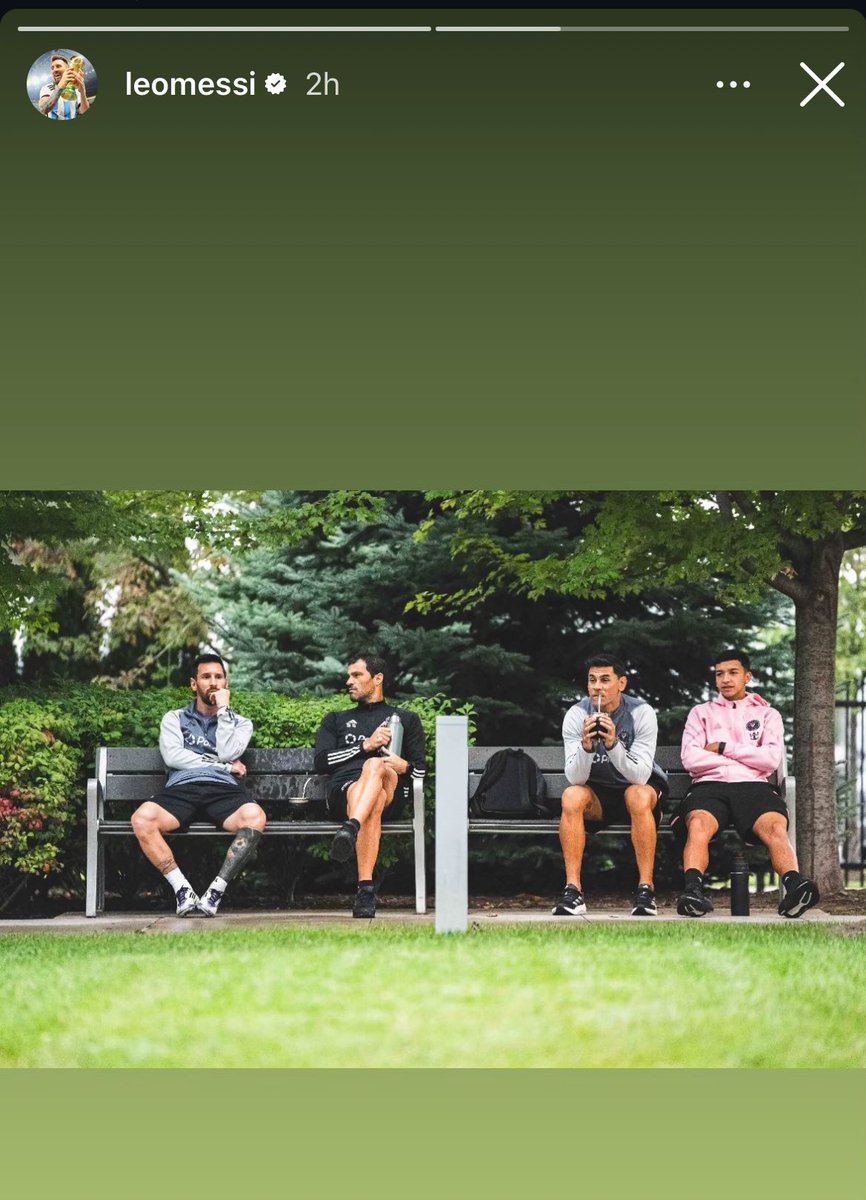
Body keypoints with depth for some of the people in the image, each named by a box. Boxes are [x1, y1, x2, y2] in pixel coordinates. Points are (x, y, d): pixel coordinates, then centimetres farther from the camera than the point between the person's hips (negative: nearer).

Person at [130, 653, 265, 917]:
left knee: (255, 816, -37)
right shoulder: (174, 719, 24)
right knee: (142, 818, -34)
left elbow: (227, 753, 3)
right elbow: (172, 756, 4)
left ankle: (216, 890, -28)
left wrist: (223, 710, 9)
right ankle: (182, 889, -24)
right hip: (182, 789, 0)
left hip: (224, 791, 0)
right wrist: (225, 765, 4)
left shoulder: (240, 723, 25)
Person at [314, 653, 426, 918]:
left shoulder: (406, 719, 31)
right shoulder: (336, 720, 34)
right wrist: (365, 746, 1)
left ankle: (350, 829, -66)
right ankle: (365, 890, -58)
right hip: (343, 790, 1)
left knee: (374, 766, -40)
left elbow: (420, 772, 20)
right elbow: (321, 762, 14)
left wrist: (404, 767, -6)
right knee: (373, 801, -40)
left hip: (392, 794, -1)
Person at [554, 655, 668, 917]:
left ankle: (645, 890, -31)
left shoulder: (642, 713, -17)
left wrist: (613, 744, -40)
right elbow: (575, 778, -19)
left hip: (640, 787, -2)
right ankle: (573, 890, -30)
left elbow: (640, 776, -25)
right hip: (597, 792, 2)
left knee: (638, 796, -36)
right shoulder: (576, 715, -12)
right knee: (571, 796, -30)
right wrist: (586, 746, -38)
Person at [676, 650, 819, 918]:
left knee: (775, 826, -35)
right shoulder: (701, 712, 25)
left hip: (754, 786, 0)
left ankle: (793, 887, -58)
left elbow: (772, 759, 6)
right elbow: (690, 759, 7)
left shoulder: (767, 714, 24)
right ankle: (693, 890, -55)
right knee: (698, 824, -36)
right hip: (710, 785, 0)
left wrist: (724, 749, 4)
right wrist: (747, 758, 6)